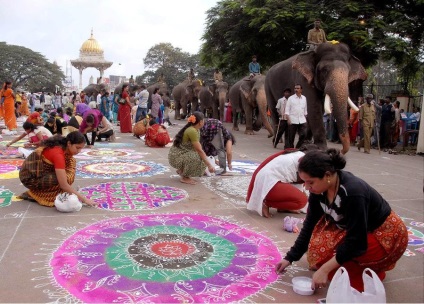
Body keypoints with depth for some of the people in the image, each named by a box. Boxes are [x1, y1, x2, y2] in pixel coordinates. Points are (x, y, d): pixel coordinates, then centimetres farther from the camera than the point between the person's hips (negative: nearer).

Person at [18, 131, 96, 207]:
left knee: (71, 162, -4)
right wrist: (83, 199, -27)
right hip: (30, 176, -8)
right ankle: (34, 194, -5)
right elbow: (64, 185, -32)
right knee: (65, 179, -26)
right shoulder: (57, 153, -31)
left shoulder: (65, 147, -5)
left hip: (42, 171, 8)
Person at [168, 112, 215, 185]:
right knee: (197, 157, -30)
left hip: (181, 154, 9)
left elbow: (198, 148, 10)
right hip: (176, 157, -9)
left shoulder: (196, 130, 5)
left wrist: (207, 162, 8)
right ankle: (184, 178, -11)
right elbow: (199, 150, -25)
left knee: (203, 162, 4)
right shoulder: (192, 131, -24)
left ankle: (181, 170, 16)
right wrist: (209, 165, -22)